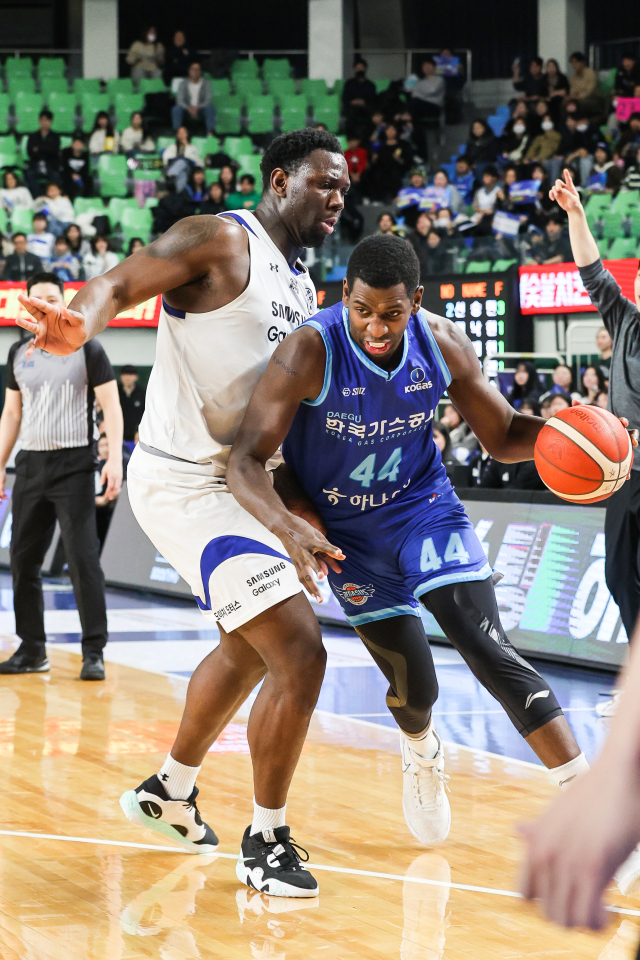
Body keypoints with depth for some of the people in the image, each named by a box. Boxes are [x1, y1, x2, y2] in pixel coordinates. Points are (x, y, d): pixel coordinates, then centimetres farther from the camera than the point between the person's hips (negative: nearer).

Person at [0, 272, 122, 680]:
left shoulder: (86, 349, -3)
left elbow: (111, 405, -5)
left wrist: (115, 459, -16)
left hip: (74, 465, -5)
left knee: (84, 560, -9)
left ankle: (94, 653, -6)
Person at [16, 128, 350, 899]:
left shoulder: (302, 288, 14)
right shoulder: (220, 241, -12)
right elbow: (118, 283, -22)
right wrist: (81, 322, -44)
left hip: (242, 480, 10)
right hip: (186, 483, -10)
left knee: (249, 647, 28)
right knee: (300, 653, -16)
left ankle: (169, 792, 47)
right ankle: (265, 842, -2)